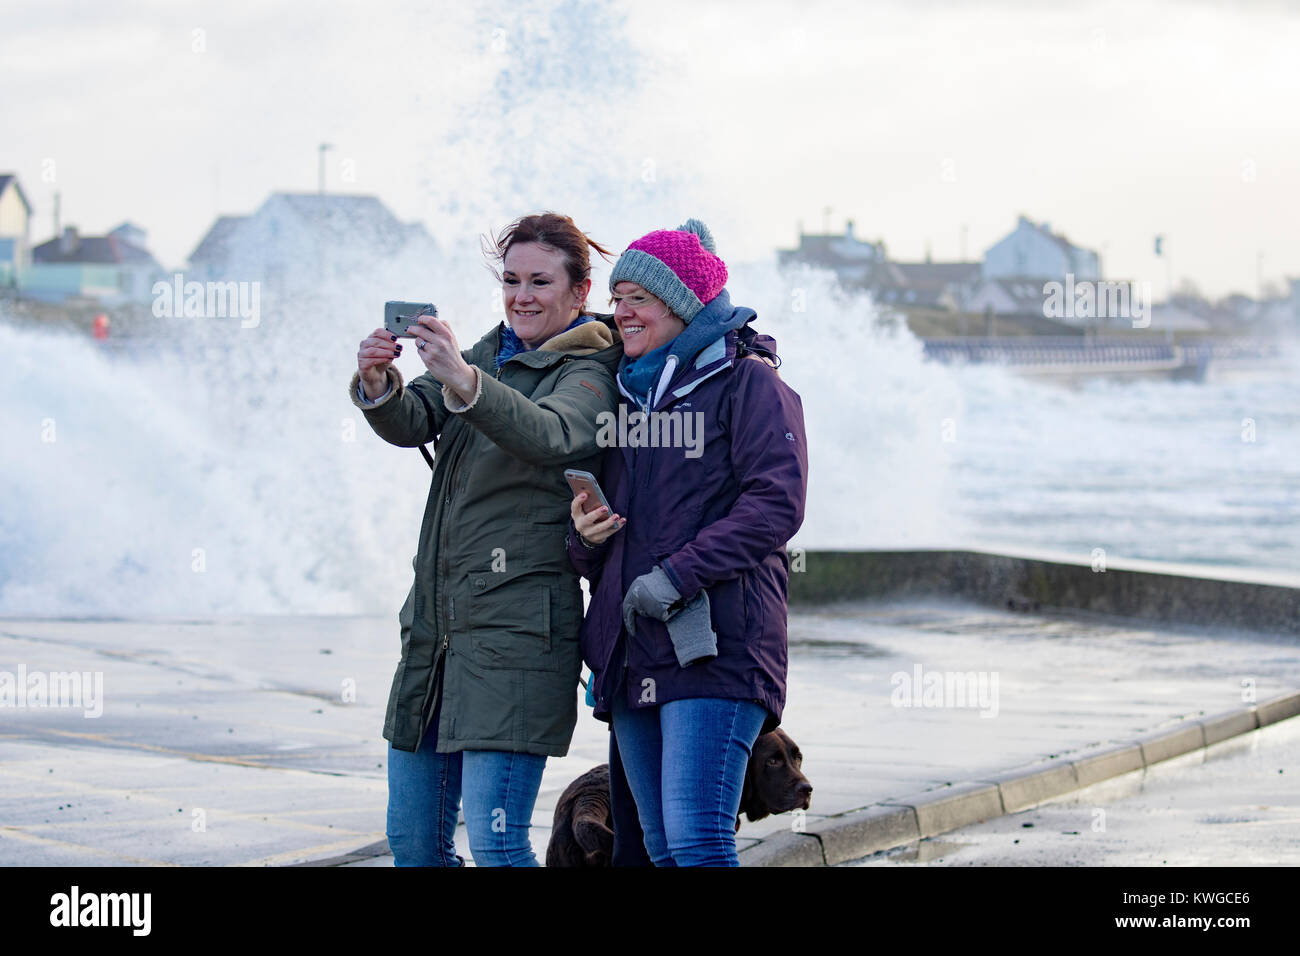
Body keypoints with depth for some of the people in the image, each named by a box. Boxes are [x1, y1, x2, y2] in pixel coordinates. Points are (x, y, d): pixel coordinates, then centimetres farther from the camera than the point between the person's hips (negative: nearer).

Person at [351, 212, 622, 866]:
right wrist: (379, 384, -23)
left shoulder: (590, 374, -2)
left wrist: (463, 381, -42)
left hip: (519, 627, -7)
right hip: (435, 617, 7)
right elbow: (412, 423, 1)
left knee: (494, 843, -14)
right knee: (411, 841, 9)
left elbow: (550, 435, -25)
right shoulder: (488, 356, 17)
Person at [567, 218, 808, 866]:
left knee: (697, 839, -17)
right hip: (631, 657, 8)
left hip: (715, 647, -8)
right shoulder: (629, 393, 22)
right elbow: (595, 551, 26)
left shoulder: (747, 383, 0)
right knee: (661, 847, 7)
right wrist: (583, 538, 1)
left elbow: (777, 503, -13)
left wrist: (677, 576, -18)